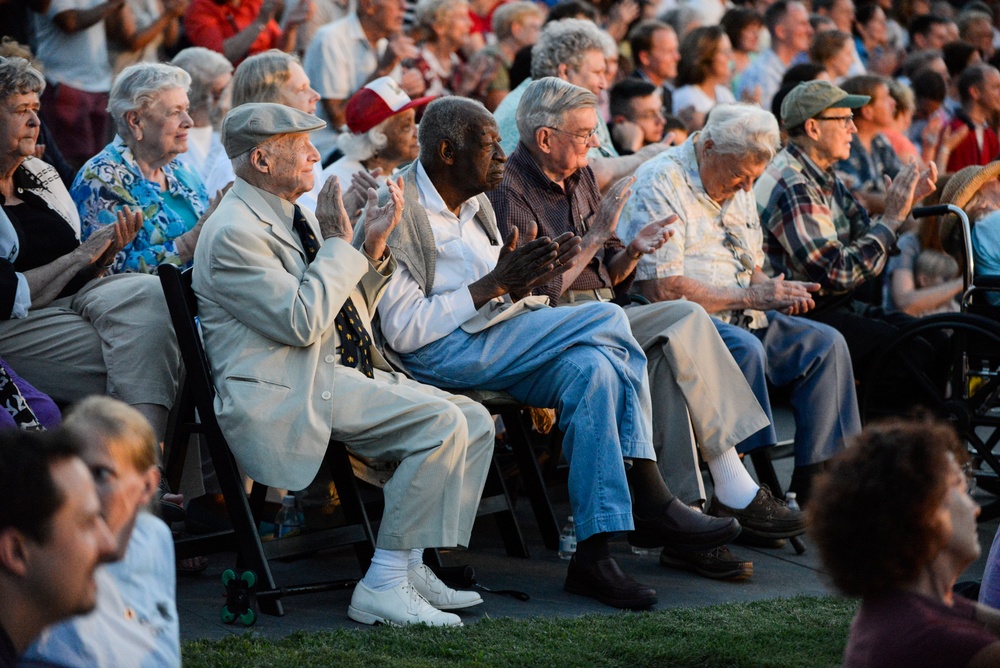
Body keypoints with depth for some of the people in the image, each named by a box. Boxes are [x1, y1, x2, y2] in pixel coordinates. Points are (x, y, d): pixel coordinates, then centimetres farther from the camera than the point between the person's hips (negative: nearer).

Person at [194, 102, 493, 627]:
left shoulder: (295, 218, 18)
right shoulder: (233, 233, -12)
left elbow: (347, 313, 23)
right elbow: (303, 322, -21)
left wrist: (374, 248, 8)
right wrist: (338, 244, -10)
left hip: (343, 375, 10)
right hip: (286, 395, -10)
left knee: (475, 421, -2)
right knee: (441, 423, -24)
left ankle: (410, 568, 0)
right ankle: (382, 585, -20)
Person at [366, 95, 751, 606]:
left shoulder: (473, 202, 19)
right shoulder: (396, 214, -10)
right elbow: (403, 330, -17)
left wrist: (526, 278, -1)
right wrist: (493, 285, -18)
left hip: (491, 339, 9)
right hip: (438, 356, -9)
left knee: (592, 368, -22)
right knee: (607, 319, -22)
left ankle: (594, 553, -24)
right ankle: (651, 501, -16)